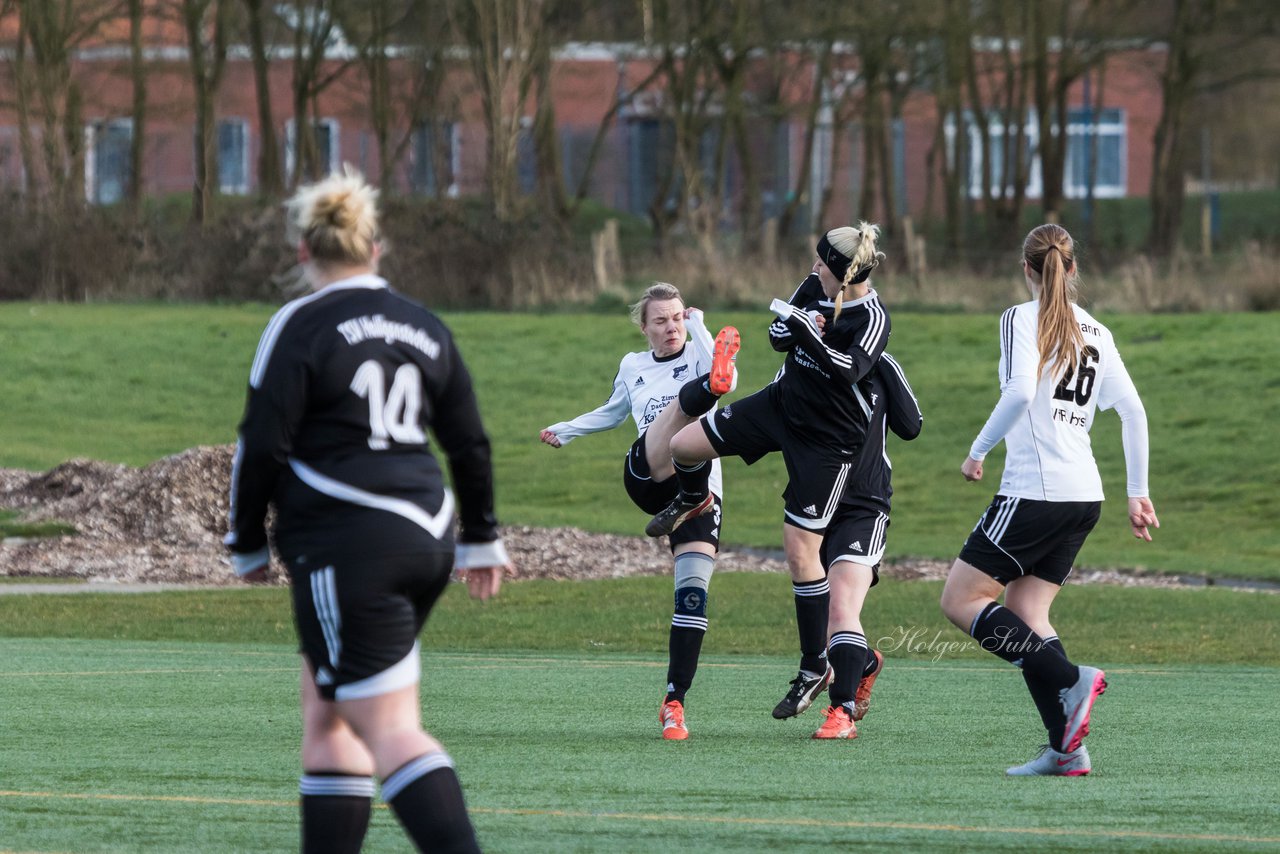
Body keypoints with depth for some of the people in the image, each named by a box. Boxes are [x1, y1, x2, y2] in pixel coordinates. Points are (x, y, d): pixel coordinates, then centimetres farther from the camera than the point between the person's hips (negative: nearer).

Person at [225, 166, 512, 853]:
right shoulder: (425, 328, 12)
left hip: (346, 550, -7)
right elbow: (470, 444, 17)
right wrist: (481, 539, 28)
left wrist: (248, 544, 3)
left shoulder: (301, 327, -7)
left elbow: (263, 445, -9)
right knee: (328, 718, 17)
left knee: (390, 731, -10)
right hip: (426, 541, 7)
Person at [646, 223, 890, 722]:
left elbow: (847, 370, -36)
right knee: (685, 445, -2)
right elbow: (777, 336, 4)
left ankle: (815, 667, 6)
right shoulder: (815, 287, -3)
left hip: (827, 440, -7)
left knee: (800, 550, -7)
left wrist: (806, 330, -42)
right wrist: (795, 327, -18)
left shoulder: (873, 319, -22)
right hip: (782, 403, 7)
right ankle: (691, 502, 37)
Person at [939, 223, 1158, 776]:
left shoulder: (1021, 319, -5)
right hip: (1085, 497, 7)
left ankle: (1071, 681, -13)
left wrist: (978, 451, -8)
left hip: (1034, 491, -7)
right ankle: (1065, 749, -2)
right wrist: (1138, 494, 12)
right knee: (1025, 613, 10)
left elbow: (1020, 392, -21)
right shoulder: (1095, 332, 13)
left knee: (960, 601, 1)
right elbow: (1132, 410, 9)